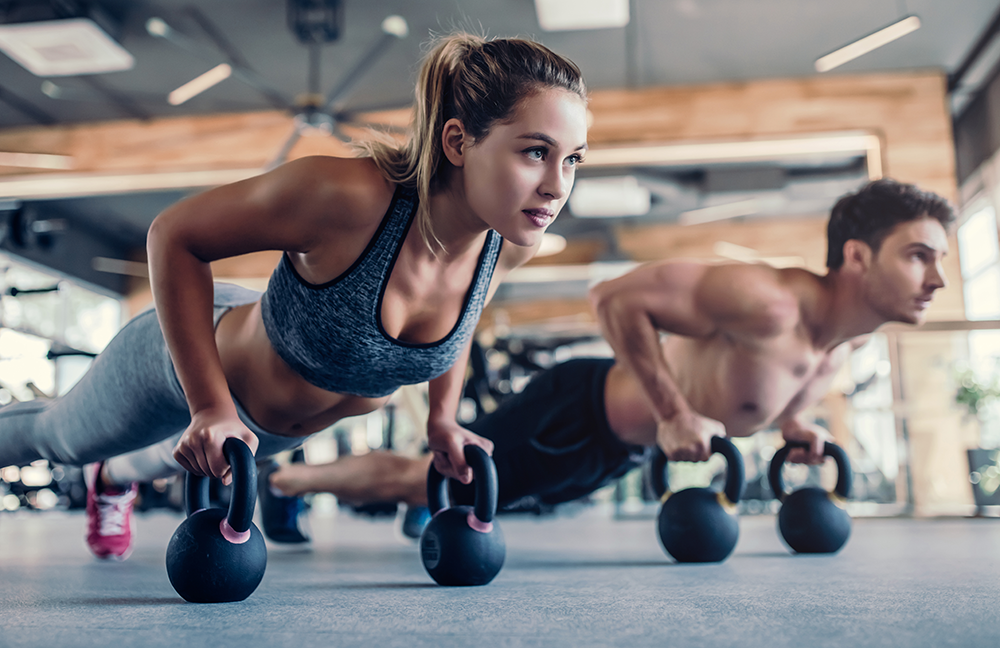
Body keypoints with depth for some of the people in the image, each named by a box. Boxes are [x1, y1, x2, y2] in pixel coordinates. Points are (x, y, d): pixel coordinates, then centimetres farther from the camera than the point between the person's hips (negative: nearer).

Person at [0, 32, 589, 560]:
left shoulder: (512, 244, -26)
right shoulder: (347, 195, -44)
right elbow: (175, 236, -30)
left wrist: (443, 417, -2)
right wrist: (210, 407, -32)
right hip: (184, 362, -5)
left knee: (181, 457, 40)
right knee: (57, 437, 28)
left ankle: (115, 477, 74)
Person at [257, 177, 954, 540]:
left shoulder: (853, 339, -3)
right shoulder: (767, 303, -34)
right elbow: (616, 296, -33)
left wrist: (790, 420, 4)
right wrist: (672, 414, -31)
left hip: (619, 449, 9)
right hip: (581, 412, -9)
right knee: (421, 481, 4)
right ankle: (280, 478, 25)